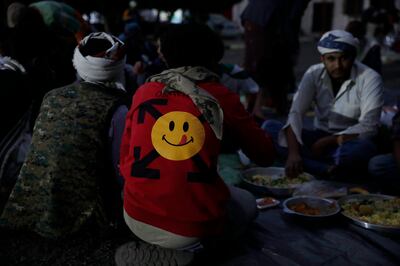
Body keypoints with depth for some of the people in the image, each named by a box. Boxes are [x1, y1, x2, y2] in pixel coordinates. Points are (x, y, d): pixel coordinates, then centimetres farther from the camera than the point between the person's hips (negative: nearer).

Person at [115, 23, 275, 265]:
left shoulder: (144, 92, 3)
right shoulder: (221, 97, -4)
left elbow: (125, 161, 10)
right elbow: (265, 155, 7)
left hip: (136, 219, 5)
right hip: (193, 228, -4)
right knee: (247, 202, 25)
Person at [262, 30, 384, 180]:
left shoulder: (370, 79, -13)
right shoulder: (314, 74, -6)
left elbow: (368, 127, -19)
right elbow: (296, 113, -16)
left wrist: (327, 142, -24)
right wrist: (293, 152, -33)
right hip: (318, 138, 4)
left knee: (364, 148, -39)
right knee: (269, 127, -20)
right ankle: (330, 171, -29)